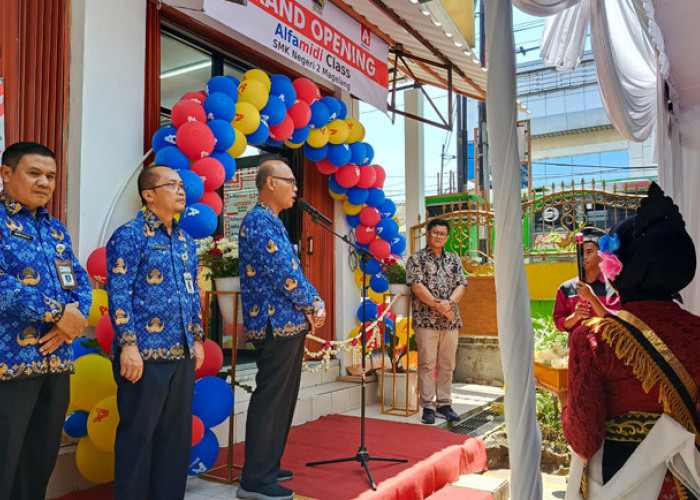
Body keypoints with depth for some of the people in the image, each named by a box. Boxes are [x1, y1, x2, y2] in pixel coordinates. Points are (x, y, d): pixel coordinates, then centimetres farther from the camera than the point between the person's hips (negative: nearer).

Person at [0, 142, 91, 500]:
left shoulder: (56, 229, 16)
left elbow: (80, 281, 12)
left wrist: (72, 318, -8)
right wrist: (59, 312, -17)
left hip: (57, 359, 6)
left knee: (42, 460, 16)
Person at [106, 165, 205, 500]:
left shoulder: (185, 240, 16)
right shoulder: (130, 235, -5)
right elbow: (118, 293, -12)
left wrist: (197, 338, 15)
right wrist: (128, 345, -17)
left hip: (182, 354, 7)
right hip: (145, 354, -7)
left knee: (177, 433, 13)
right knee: (138, 434, 3)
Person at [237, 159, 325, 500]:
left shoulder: (272, 222, 18)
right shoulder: (260, 221, -14)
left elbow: (292, 270, 18)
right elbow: (282, 273, -20)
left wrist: (315, 302, 4)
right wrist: (311, 305, -7)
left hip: (288, 324, 10)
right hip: (277, 324, -10)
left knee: (282, 399, 16)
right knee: (270, 400, -3)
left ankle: (267, 468, 27)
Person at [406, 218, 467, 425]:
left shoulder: (454, 260, 15)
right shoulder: (416, 259, 1)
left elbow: (461, 285, 7)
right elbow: (416, 286, -9)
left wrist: (450, 303, -12)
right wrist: (438, 306, -14)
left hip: (451, 321, 5)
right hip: (426, 320, -4)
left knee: (447, 364, 9)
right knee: (427, 364, -3)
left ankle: (444, 404, 19)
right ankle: (428, 406, 5)